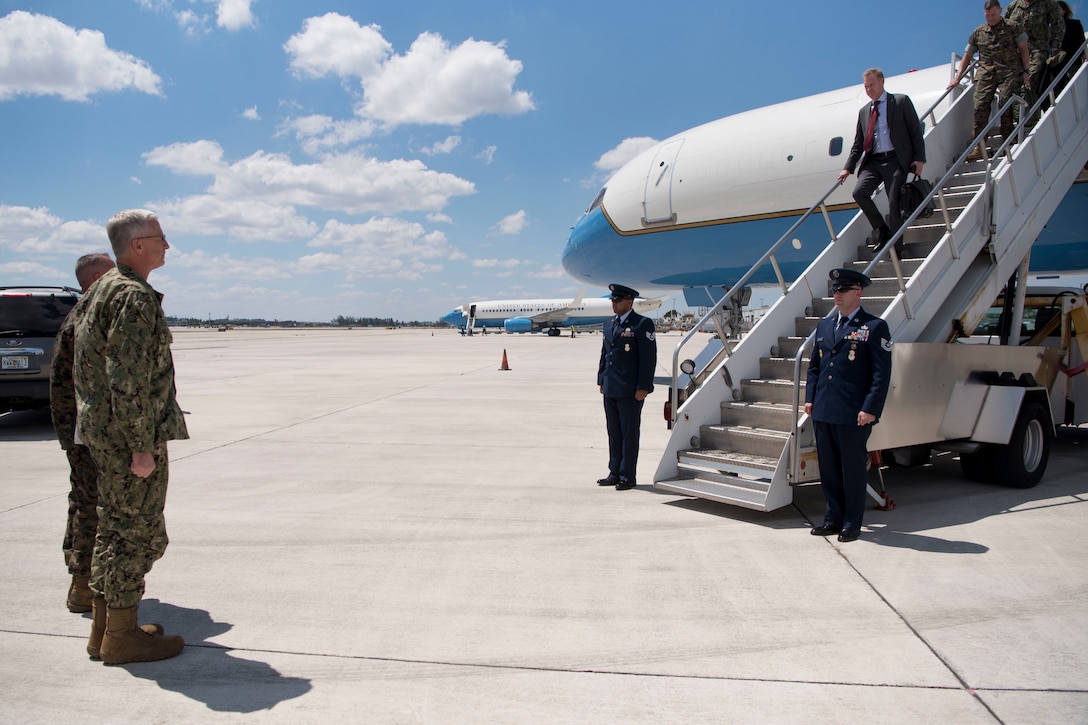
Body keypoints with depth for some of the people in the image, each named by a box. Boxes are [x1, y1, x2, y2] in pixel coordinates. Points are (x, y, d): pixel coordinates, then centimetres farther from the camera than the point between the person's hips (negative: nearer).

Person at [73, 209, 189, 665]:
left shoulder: (99, 291, 16)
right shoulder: (134, 296, -17)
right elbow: (129, 380, -23)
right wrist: (142, 446, -21)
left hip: (101, 432, 10)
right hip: (129, 434, -10)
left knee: (115, 526, 17)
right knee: (136, 532, -1)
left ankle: (104, 627, 26)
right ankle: (121, 636, 9)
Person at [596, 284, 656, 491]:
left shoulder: (643, 324, -8)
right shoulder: (609, 323, 15)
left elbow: (649, 358, -11)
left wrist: (643, 387, -15)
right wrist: (601, 381, 16)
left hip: (630, 391, -7)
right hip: (610, 390, 7)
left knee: (629, 434, 1)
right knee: (614, 434, 12)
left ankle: (627, 476, 8)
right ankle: (615, 473, 20)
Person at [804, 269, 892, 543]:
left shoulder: (874, 327, -5)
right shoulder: (824, 325, 14)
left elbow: (882, 373, -9)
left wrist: (870, 409, -15)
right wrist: (809, 398, 9)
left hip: (854, 415, -6)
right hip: (823, 412, 6)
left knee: (852, 469, 4)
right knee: (828, 468, 13)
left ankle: (852, 523, 17)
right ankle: (833, 518, 25)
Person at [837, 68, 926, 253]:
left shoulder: (901, 101, 4)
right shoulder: (864, 111, 17)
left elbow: (916, 130, 1)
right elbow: (858, 144, 18)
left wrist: (919, 158, -8)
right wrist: (848, 168, 7)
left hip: (895, 160, -4)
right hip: (873, 161, 4)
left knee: (894, 202, -9)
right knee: (859, 192, -17)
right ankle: (881, 230, 3)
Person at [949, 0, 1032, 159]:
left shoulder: (1013, 28, 9)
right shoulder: (978, 32, 15)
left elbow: (1023, 49, 9)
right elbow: (967, 55, 19)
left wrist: (1024, 71, 1)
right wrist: (957, 78, 10)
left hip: (1009, 71, -2)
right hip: (985, 72, 2)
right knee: (980, 105, -14)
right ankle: (979, 147, -16)